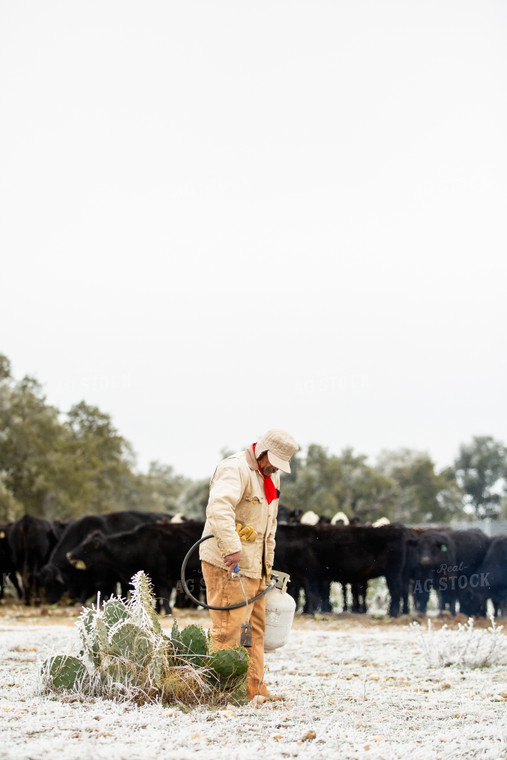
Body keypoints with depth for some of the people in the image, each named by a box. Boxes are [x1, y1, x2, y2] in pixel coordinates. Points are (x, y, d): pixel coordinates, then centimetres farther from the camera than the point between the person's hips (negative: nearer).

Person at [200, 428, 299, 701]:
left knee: (255, 629, 12)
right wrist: (232, 548, -38)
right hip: (228, 565, -9)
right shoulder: (235, 469, -14)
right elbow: (219, 507, -32)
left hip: (254, 566, 10)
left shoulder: (271, 477, 17)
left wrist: (267, 564, 24)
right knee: (229, 629, -10)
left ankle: (255, 688, 18)